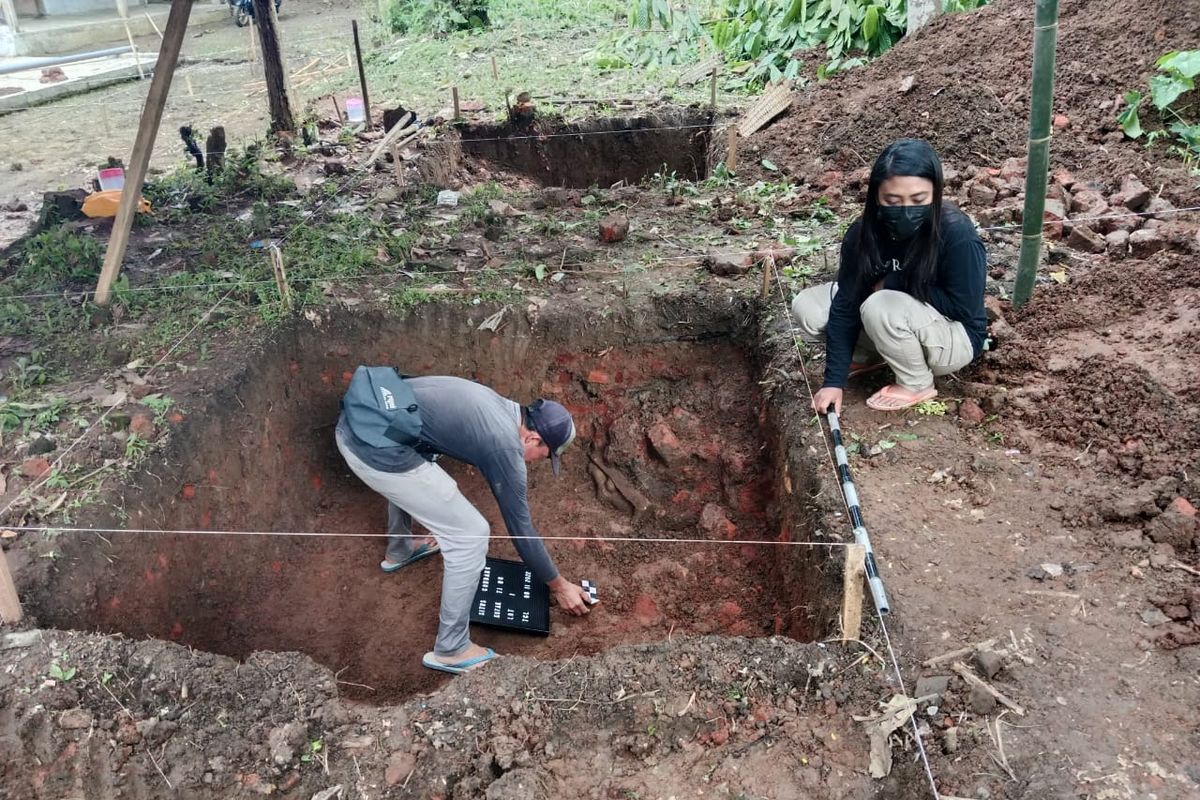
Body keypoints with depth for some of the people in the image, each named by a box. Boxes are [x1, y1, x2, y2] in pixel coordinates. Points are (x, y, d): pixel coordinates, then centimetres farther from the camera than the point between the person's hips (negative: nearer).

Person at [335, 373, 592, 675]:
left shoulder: (494, 404, 19)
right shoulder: (505, 447, -3)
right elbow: (521, 528, 5)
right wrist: (560, 586, 18)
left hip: (353, 422, 10)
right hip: (376, 451, -9)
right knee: (471, 536, 1)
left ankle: (398, 551, 63)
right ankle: (450, 649, 14)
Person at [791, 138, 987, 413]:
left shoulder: (957, 234, -30)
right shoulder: (864, 232, -17)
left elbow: (964, 309, -25)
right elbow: (846, 306, -15)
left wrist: (893, 284, -23)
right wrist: (834, 380, -17)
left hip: (954, 337, -5)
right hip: (897, 319, 5)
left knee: (880, 308, -35)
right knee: (806, 308, -11)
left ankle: (918, 385, -8)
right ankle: (870, 355, 11)